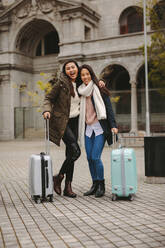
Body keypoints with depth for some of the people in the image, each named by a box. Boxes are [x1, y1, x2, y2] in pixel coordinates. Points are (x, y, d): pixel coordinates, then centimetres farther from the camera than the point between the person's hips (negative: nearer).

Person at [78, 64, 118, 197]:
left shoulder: (99, 90, -3)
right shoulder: (81, 91, 11)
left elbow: (109, 108, -6)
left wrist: (113, 125, -15)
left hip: (100, 127, -5)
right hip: (88, 128, 5)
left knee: (95, 157, -11)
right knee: (89, 158, 5)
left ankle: (101, 185, 4)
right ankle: (95, 184, 17)